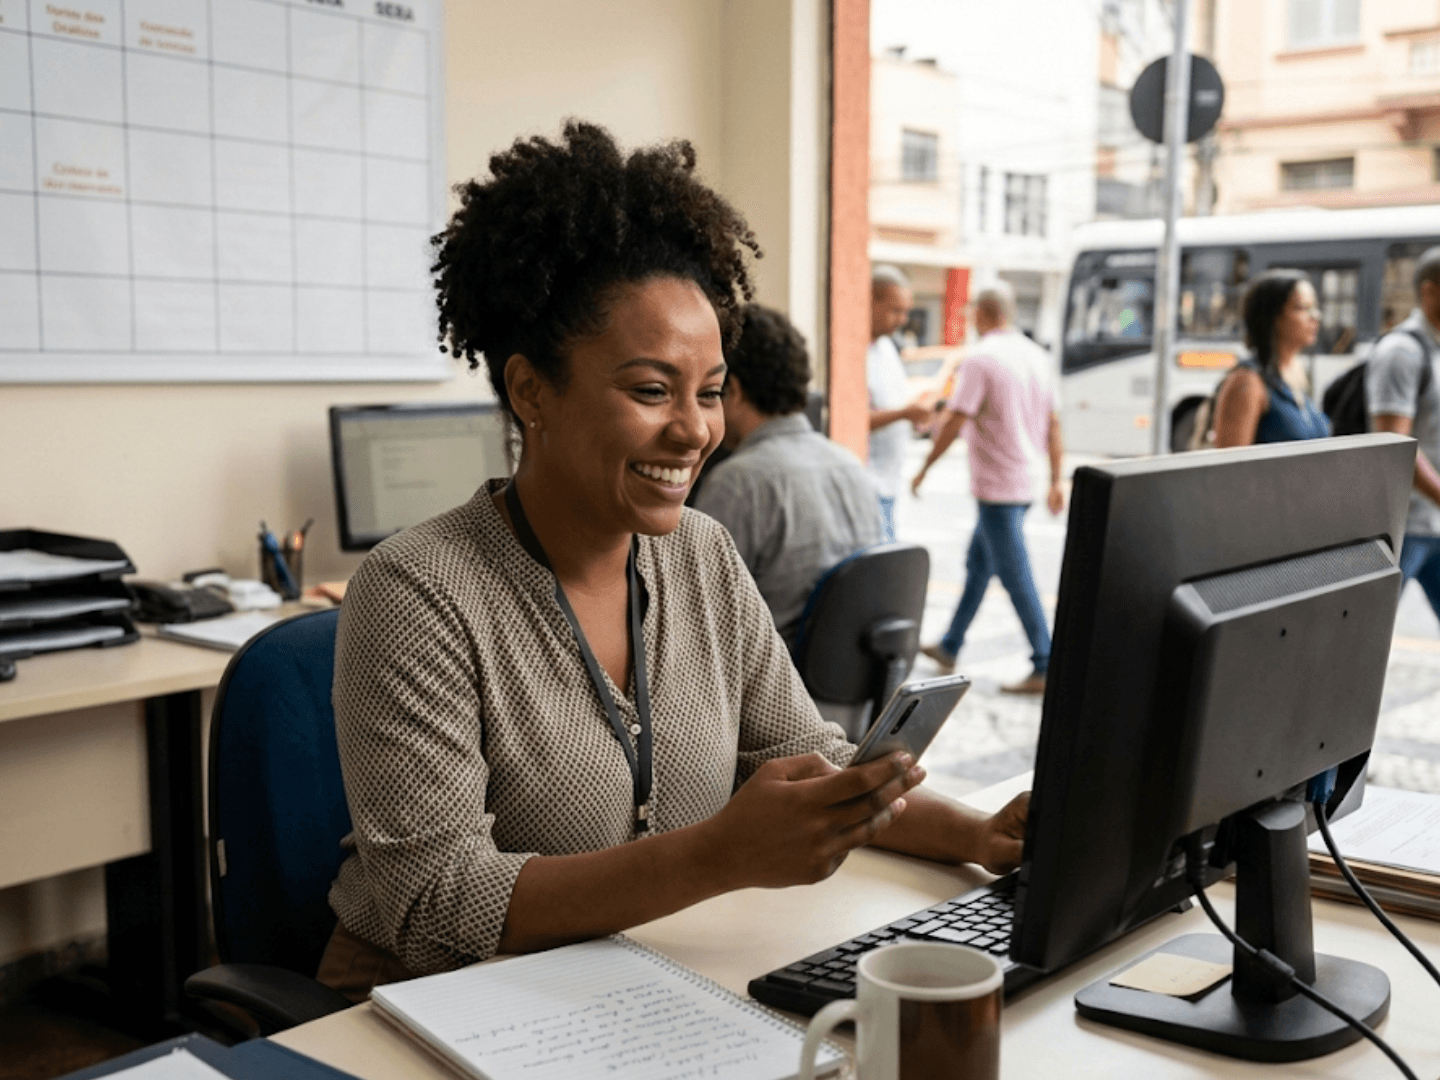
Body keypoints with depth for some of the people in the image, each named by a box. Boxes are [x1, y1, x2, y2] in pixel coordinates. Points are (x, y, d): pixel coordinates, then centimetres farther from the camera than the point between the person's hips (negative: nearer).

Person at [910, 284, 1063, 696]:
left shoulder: (981, 358, -15)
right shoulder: (1037, 356, 8)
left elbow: (955, 420, -17)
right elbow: (1053, 424, 11)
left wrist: (925, 467, -5)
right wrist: (1056, 481, 16)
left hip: (996, 485, -8)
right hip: (1025, 481, 8)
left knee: (1016, 577, -5)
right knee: (978, 564, 18)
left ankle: (1045, 667, -3)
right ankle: (949, 648, 30)